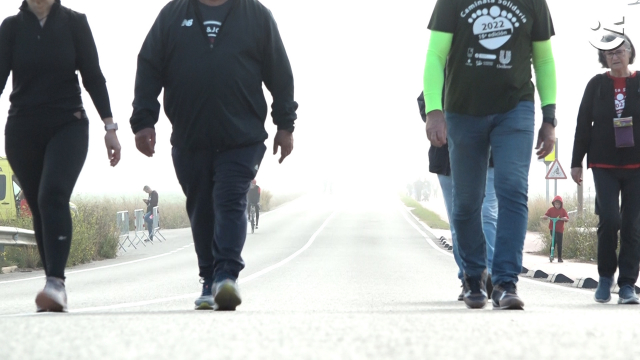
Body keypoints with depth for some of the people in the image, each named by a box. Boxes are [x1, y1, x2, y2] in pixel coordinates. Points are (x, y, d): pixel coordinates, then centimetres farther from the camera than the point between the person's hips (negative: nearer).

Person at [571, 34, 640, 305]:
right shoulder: (597, 85, 6)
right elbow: (583, 125, 8)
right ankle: (606, 276, 8)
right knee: (609, 219, -11)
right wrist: (576, 162, 3)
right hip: (604, 165, 0)